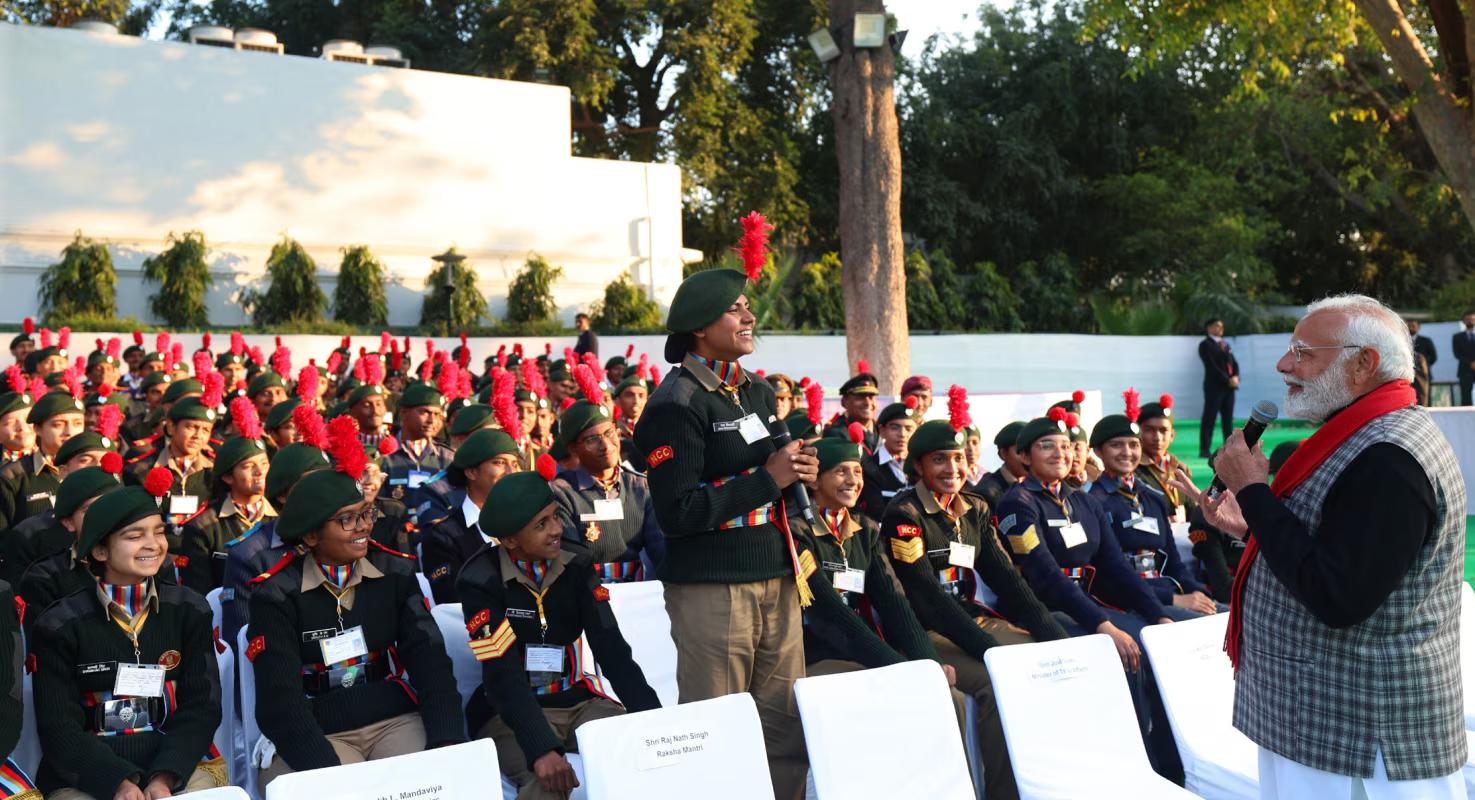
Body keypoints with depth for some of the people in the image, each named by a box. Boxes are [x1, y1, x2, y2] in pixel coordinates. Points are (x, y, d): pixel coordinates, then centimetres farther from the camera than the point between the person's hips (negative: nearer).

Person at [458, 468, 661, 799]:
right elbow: (503, 677, -21)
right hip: (513, 712, -4)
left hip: (579, 701, 4)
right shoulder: (482, 581, -13)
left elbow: (612, 650, -6)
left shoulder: (575, 566, -1)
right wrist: (541, 749, -34)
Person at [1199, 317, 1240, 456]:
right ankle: (1204, 450, -7)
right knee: (1209, 418, -7)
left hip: (1229, 386, 7)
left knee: (1228, 419, 5)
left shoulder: (1226, 344, 21)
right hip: (1214, 386, -7)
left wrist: (1236, 377, -4)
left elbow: (1234, 363, 16)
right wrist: (1227, 380, -16)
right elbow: (1211, 366, -11)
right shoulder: (1205, 345, -1)